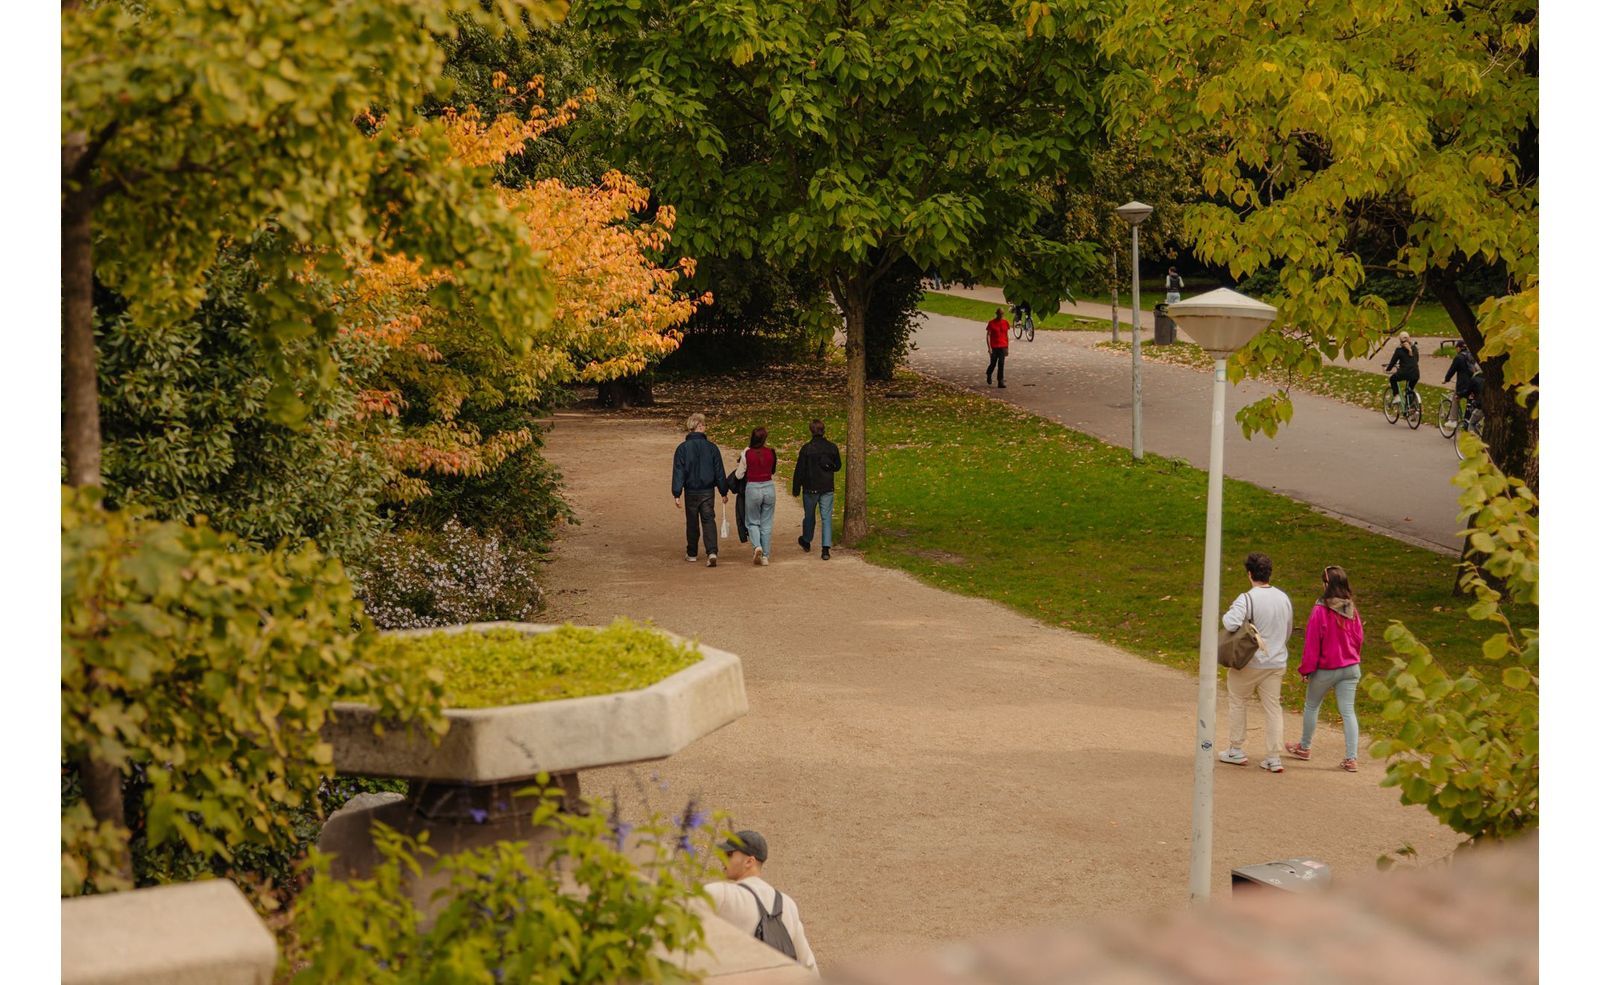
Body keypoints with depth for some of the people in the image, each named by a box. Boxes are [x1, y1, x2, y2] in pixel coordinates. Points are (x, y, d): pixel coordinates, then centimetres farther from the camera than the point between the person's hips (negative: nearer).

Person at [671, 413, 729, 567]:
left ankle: (692, 554, 23)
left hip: (691, 491, 0)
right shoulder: (712, 447, -3)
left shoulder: (683, 448, -7)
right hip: (708, 491, 0)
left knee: (692, 523, 13)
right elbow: (719, 472, 2)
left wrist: (677, 495, -7)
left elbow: (678, 472, -8)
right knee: (709, 521, 0)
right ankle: (712, 552, -18)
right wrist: (723, 492, 10)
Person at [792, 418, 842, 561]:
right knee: (827, 518, 2)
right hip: (827, 489, 1)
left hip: (810, 488, -1)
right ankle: (826, 548, -7)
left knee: (809, 516, 17)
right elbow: (837, 466, 10)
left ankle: (806, 542, 38)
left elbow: (799, 470, -8)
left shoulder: (806, 448, -11)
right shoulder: (832, 447, -3)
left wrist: (796, 489, 0)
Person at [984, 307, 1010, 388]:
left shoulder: (1005, 323, 4)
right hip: (994, 347, -2)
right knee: (993, 364, 7)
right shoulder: (991, 323, -6)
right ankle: (989, 375, 38)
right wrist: (989, 347, -13)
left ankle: (1001, 382, -2)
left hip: (1002, 347, 2)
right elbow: (988, 335, -7)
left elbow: (1007, 335, 11)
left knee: (1001, 364, -3)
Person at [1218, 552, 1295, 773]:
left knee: (1236, 701, 13)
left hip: (1250, 662, -5)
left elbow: (1231, 623, -30)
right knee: (1273, 708, 8)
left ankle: (1236, 751, 19)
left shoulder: (1247, 599, -17)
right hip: (1277, 662, 5)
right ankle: (1274, 758, 5)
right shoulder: (1284, 598, 5)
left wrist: (1226, 614, -9)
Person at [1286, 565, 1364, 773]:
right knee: (1348, 711, 5)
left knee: (1311, 706, 17)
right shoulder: (1351, 610, -3)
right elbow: (1358, 638, 9)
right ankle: (1351, 758, 0)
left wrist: (1306, 669, -4)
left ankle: (1304, 747, 33)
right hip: (1350, 668, 4)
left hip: (1325, 670, -4)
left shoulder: (1320, 610, -19)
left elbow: (1312, 643, -14)